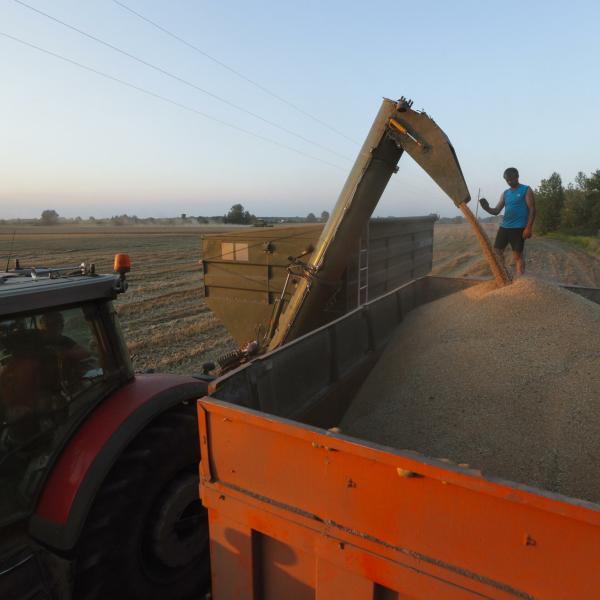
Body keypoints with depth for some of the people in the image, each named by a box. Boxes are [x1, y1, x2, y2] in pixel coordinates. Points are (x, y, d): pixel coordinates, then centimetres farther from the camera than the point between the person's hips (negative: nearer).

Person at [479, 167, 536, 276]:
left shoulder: (526, 190, 0)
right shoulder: (505, 193, 16)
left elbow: (532, 209, -6)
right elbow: (496, 211, 13)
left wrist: (528, 227, -16)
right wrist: (487, 208, -9)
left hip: (518, 228, -6)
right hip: (504, 227, 6)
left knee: (518, 255, -4)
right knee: (497, 251, 4)